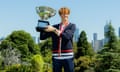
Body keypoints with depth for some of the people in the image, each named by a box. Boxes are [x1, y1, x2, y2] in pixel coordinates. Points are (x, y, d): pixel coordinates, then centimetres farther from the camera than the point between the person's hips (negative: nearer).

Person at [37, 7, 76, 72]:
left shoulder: (72, 26, 5)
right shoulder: (54, 26, 12)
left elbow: (67, 36, -14)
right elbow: (42, 37, 8)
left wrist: (54, 30, -17)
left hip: (68, 57, -2)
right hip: (56, 57, 2)